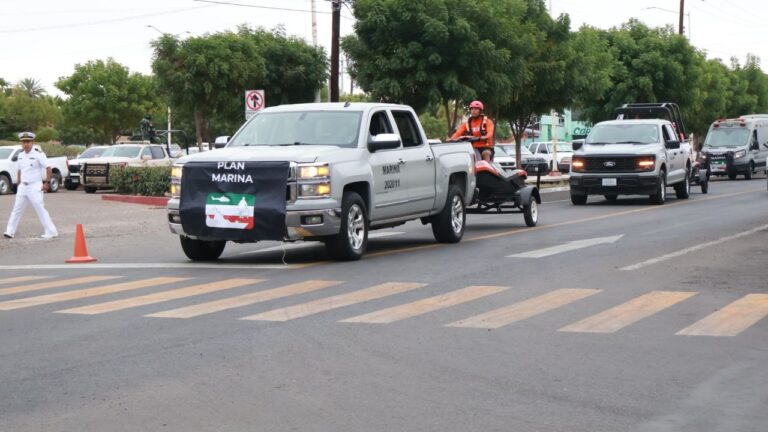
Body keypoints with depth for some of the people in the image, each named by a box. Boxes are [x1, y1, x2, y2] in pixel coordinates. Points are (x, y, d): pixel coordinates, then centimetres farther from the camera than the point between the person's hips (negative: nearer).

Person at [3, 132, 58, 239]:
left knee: (40, 209, -7)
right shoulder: (20, 156, 10)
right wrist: (18, 183, 15)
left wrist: (47, 182, -14)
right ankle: (10, 231, 12)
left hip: (35, 187, -6)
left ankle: (51, 232, -3)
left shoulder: (38, 155, -10)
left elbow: (48, 168, -10)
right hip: (23, 186, 6)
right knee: (17, 209, 7)